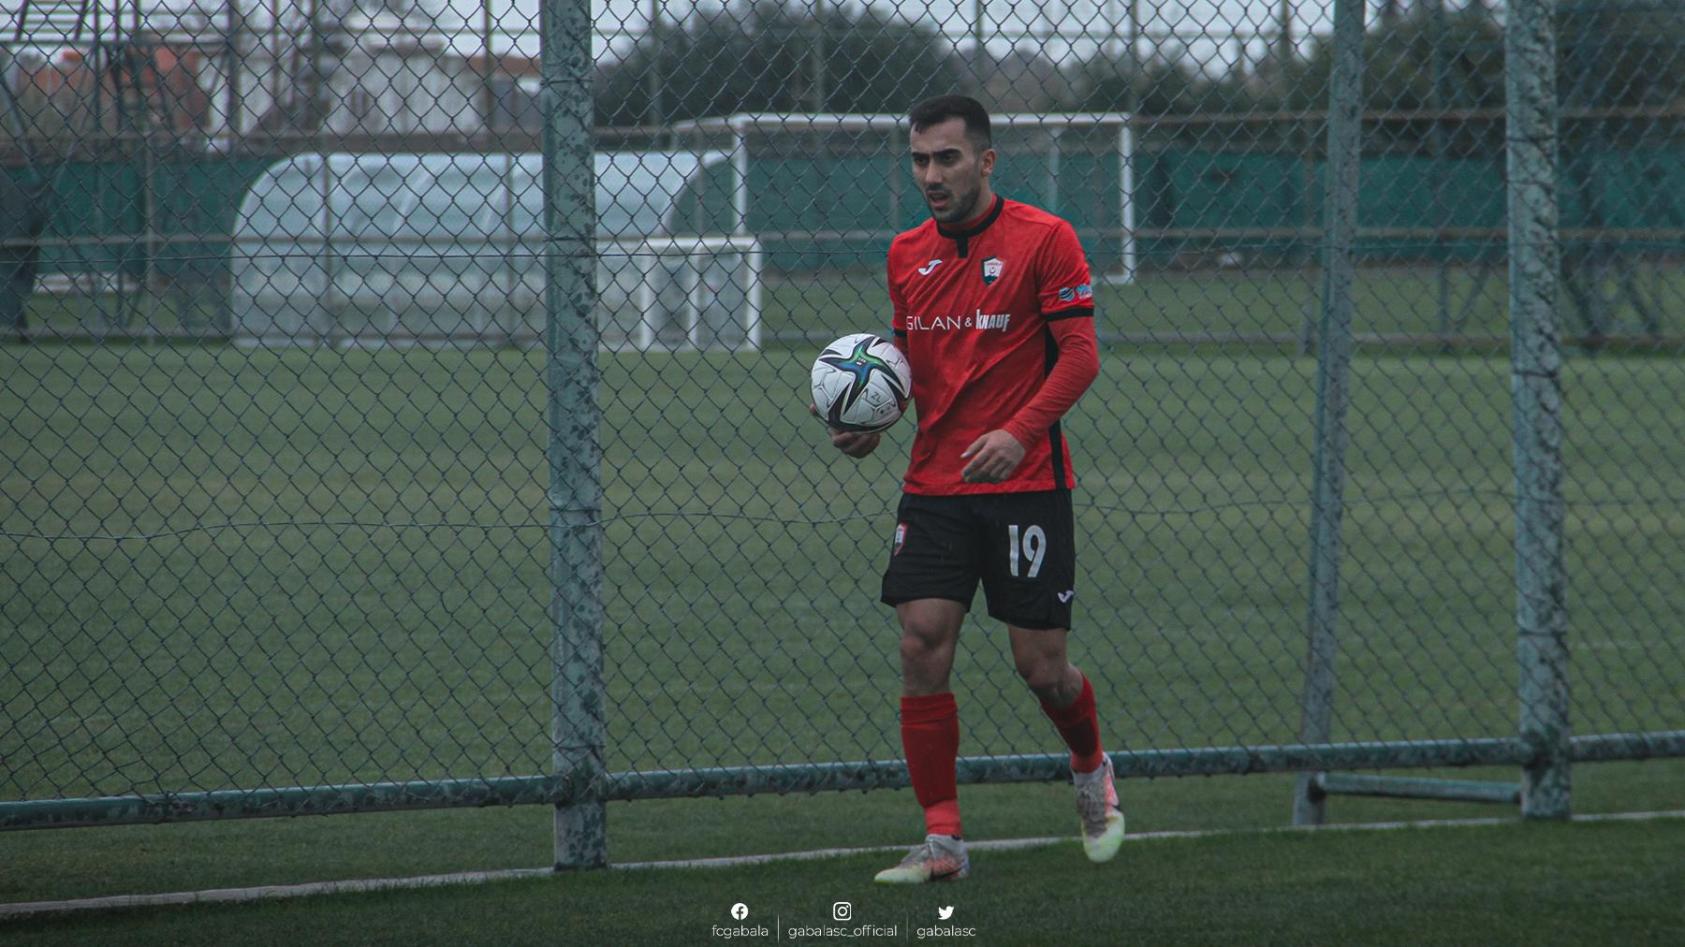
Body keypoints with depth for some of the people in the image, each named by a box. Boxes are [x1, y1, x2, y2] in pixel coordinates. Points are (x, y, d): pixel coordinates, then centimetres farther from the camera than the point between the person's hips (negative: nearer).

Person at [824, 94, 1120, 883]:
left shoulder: (1043, 239, -6)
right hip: (933, 486, 4)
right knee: (922, 644, -9)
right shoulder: (908, 254, 11)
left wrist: (1019, 432, -23)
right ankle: (941, 840, -5)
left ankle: (1091, 771, 31)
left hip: (1025, 485, -4)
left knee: (1040, 664, -2)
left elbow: (1080, 353, -9)